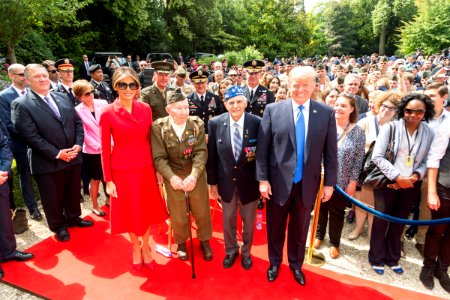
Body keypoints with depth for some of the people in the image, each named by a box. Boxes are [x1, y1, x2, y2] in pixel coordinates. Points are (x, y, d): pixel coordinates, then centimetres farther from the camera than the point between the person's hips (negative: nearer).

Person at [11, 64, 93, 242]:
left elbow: (78, 122, 7)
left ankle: (73, 218, 43)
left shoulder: (63, 98, 7)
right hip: (48, 163, -5)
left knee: (73, 192, 20)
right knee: (53, 198, 13)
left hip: (73, 157, 5)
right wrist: (56, 153, -18)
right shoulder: (21, 104, -10)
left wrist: (78, 144, -7)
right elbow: (31, 136, -16)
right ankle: (59, 226, 35)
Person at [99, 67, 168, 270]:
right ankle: (135, 247, 41)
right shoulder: (108, 113, -10)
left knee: (147, 210, 15)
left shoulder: (145, 109, -2)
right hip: (122, 171, -2)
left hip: (146, 168, 3)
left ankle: (145, 246, 40)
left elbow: (149, 140, 4)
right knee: (130, 211, 15)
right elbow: (105, 149, -7)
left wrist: (157, 167, 5)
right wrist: (108, 180, -6)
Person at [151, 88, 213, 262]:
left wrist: (194, 175, -27)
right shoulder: (158, 127, -13)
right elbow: (159, 158, -13)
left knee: (202, 211, 13)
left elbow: (201, 152, -13)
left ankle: (204, 240, 41)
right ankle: (181, 242, 41)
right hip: (173, 176, -1)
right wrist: (171, 177, -27)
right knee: (178, 214, 12)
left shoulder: (197, 124, -10)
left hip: (196, 174, 1)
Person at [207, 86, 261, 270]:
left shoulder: (257, 123, -15)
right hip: (226, 181, 1)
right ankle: (231, 251, 47)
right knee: (228, 220, 21)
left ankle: (246, 252, 46)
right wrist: (212, 182, 0)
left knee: (248, 221, 20)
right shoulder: (215, 123, -10)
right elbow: (211, 155, -2)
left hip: (249, 182, -1)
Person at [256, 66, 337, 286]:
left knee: (300, 228, 20)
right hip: (278, 182, -1)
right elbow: (262, 148, -6)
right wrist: (263, 179, -8)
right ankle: (274, 262, 43)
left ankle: (296, 265, 44)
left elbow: (330, 151, 0)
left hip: (307, 184, 1)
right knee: (275, 227, 18)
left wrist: (329, 183, 0)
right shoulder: (273, 110, -7)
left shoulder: (326, 113, -3)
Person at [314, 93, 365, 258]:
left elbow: (358, 159, -5)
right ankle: (319, 235, 38)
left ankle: (334, 242, 32)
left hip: (342, 181, -1)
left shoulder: (358, 132, -6)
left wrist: (353, 182, -6)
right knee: (321, 208, 16)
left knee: (337, 212, 13)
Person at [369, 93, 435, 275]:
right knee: (381, 220, 6)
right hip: (388, 182, -3)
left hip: (411, 185, 4)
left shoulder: (429, 133, 0)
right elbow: (377, 157, -15)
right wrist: (398, 177, -17)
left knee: (399, 221, 16)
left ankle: (392, 258, 35)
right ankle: (376, 258, 25)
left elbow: (426, 161, 4)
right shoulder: (391, 128, -11)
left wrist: (415, 176, -15)